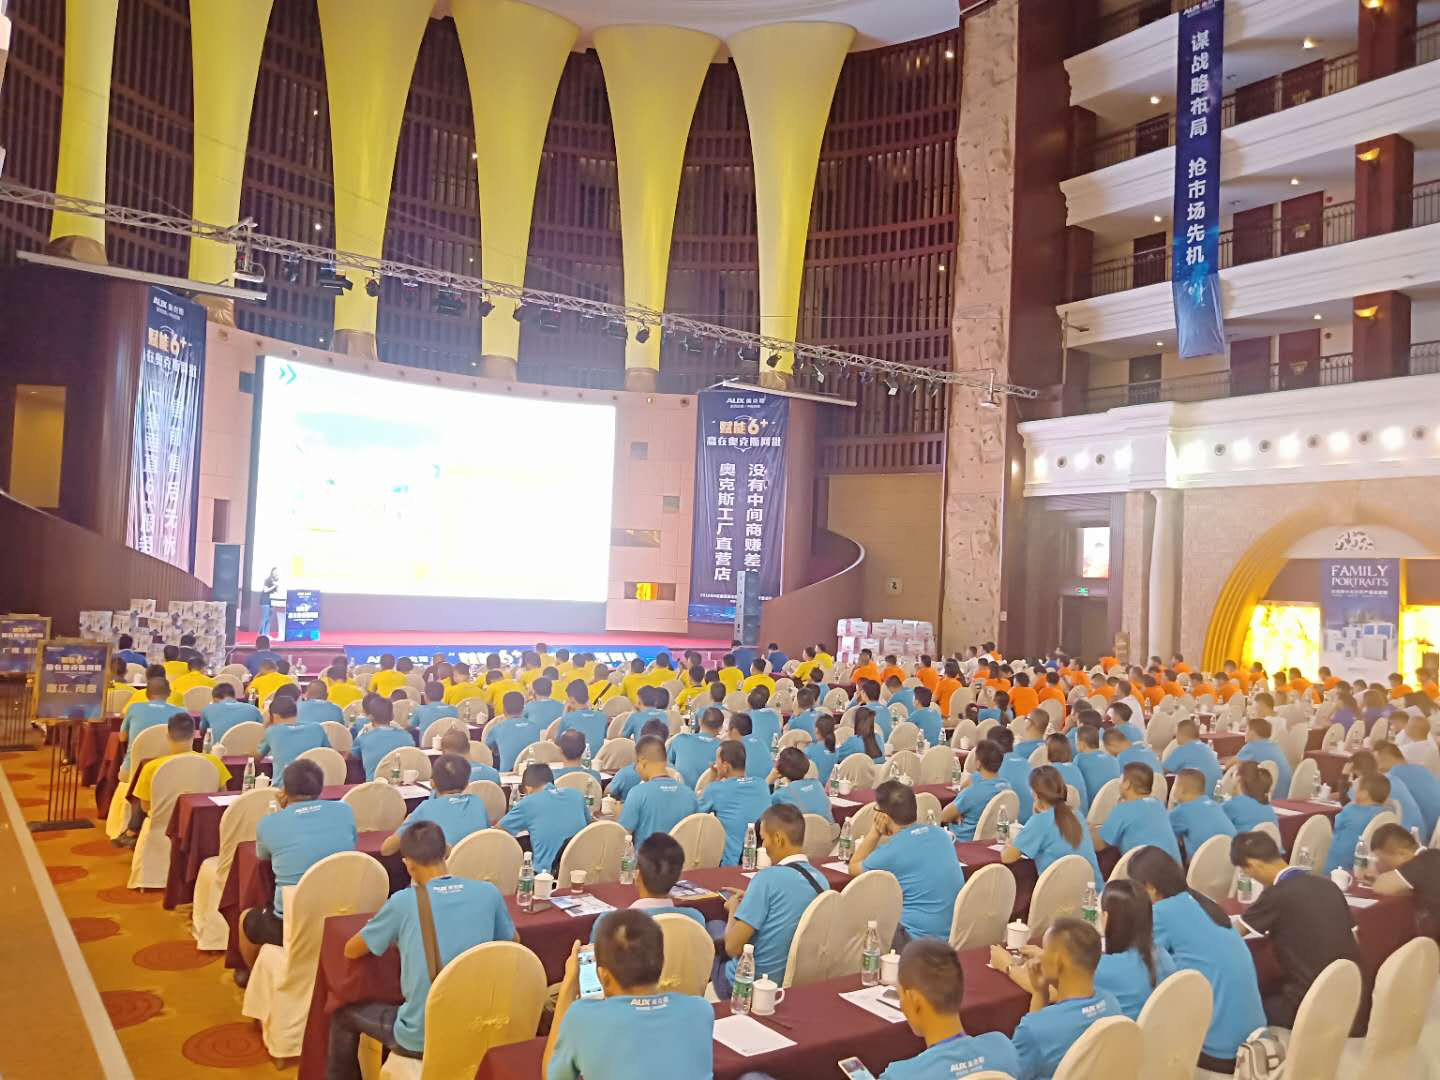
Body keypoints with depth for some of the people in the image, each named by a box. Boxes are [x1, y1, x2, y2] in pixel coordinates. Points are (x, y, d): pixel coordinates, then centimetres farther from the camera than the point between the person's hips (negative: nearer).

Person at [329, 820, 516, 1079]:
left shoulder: (403, 902, -14)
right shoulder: (488, 893, -6)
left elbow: (351, 951, 1)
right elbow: (513, 942, 13)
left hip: (421, 1039, -4)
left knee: (344, 1014, 23)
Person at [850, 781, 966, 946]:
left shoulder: (891, 851, -15)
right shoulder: (940, 833, 3)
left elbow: (853, 868, 5)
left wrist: (874, 832, 5)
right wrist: (882, 836, 12)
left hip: (920, 939, -7)